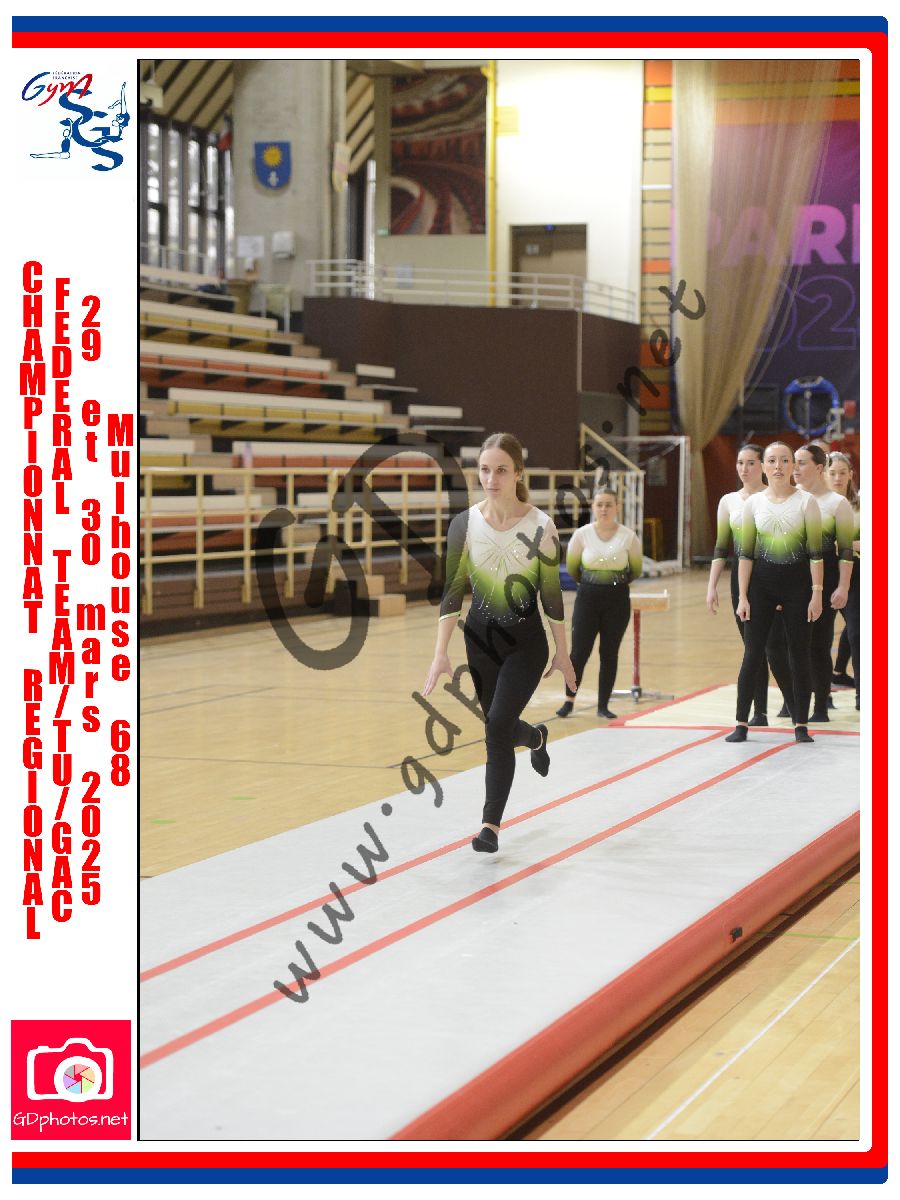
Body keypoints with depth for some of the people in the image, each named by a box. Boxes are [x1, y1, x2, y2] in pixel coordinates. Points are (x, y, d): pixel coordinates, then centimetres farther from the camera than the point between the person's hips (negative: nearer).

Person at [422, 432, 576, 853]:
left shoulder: (539, 526, -14)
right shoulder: (464, 525, -9)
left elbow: (551, 592, -5)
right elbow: (452, 590, -6)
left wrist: (562, 652, 1)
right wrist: (440, 654, -11)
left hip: (526, 642, -3)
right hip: (481, 638, 3)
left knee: (497, 726, -15)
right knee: (499, 727, 16)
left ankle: (491, 824, -4)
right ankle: (535, 738, 53)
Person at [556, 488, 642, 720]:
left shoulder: (628, 537, -7)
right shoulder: (582, 535, -6)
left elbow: (636, 569, 8)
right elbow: (571, 566, 8)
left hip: (617, 600, 0)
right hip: (587, 598, 0)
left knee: (609, 654, 6)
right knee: (579, 652, -1)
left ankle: (603, 705, 15)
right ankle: (569, 701, 15)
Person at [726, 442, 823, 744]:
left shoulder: (806, 501, -2)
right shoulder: (753, 503, 3)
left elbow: (815, 552, -3)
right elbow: (746, 554, 3)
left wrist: (816, 593, -9)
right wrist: (742, 597, -2)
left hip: (797, 582, -1)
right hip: (761, 583, 1)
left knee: (799, 654, 3)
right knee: (753, 653, -1)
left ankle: (800, 724, 10)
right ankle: (741, 723, 5)